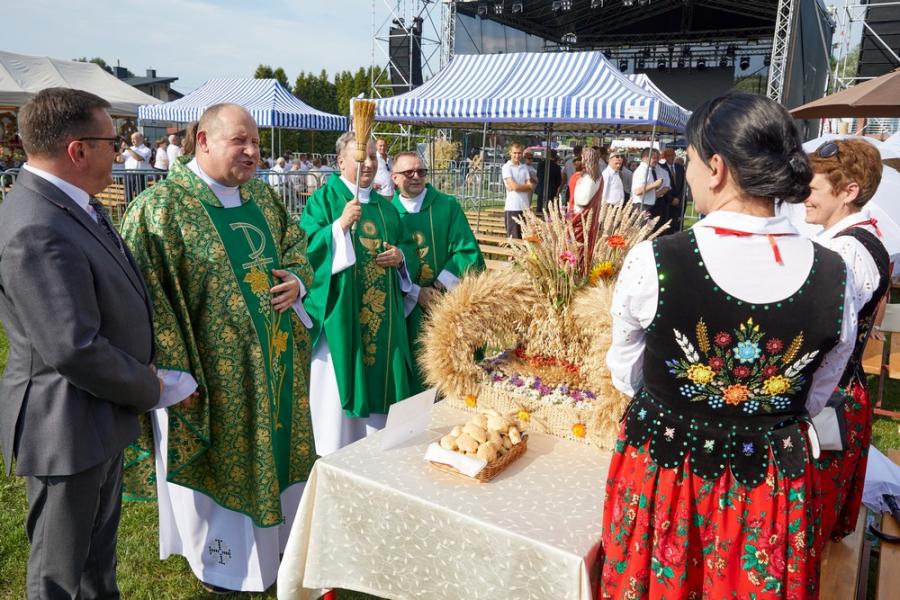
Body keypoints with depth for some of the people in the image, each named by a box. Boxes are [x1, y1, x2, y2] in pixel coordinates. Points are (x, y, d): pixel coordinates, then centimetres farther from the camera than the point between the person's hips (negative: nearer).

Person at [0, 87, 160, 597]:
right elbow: (74, 350, -30)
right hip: (67, 427, -9)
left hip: (101, 418, 9)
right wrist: (148, 388, -14)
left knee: (99, 546, 27)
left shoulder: (77, 206, 3)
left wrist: (143, 373, 5)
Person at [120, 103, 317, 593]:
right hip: (212, 377, -6)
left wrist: (297, 280, -4)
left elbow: (296, 245, 19)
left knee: (273, 455, 20)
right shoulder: (160, 207, -15)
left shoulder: (263, 197, 6)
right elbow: (148, 297, -18)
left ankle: (270, 542, 43)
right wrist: (176, 375, -20)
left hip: (277, 364, 7)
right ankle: (221, 563, 35)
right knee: (219, 467, 11)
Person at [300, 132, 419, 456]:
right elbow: (306, 248, -13)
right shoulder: (324, 198, -1)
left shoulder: (385, 206, 16)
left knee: (377, 380, 11)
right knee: (338, 386, -2)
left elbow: (409, 247, 17)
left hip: (381, 317, 6)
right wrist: (340, 225, -27)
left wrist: (401, 256, -5)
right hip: (338, 313, -5)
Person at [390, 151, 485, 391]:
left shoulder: (448, 206, 1)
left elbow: (467, 250, -6)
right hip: (407, 307, 0)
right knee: (416, 369, 6)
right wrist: (416, 293, -12)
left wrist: (442, 285, -16)